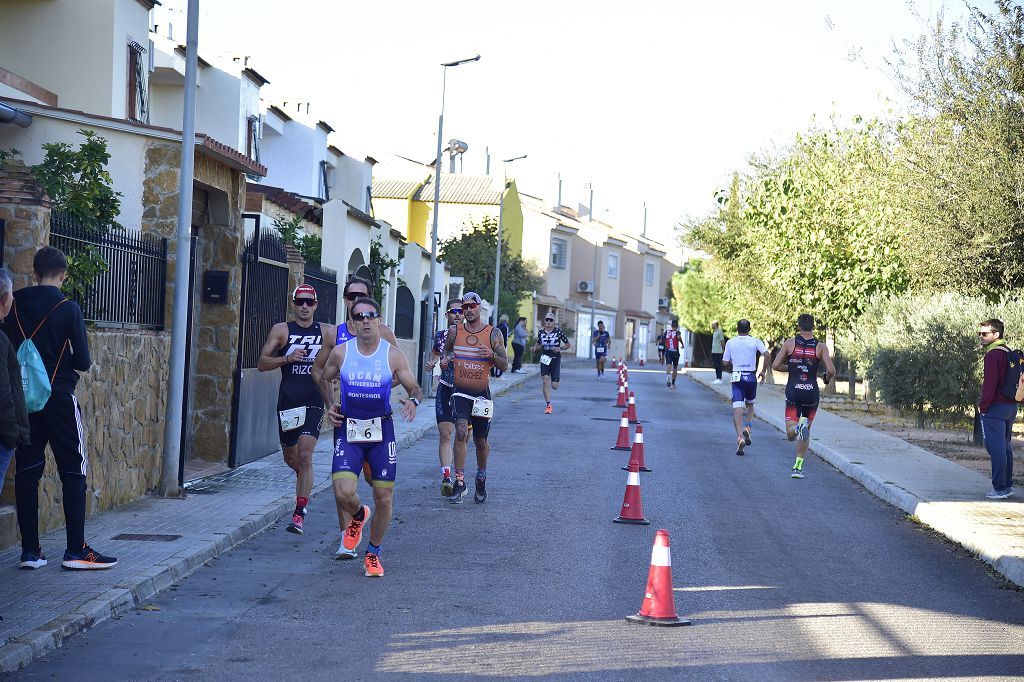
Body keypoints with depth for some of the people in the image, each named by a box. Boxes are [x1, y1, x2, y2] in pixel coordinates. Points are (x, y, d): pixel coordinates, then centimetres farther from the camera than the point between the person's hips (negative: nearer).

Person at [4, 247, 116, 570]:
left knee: (26, 472, 8)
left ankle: (30, 551, 7)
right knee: (73, 473, 3)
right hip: (59, 398, -4)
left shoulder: (14, 305, 1)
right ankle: (76, 550, 0)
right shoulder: (68, 309, -10)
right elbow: (83, 361, -10)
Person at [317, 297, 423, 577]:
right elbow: (325, 379, 19)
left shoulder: (393, 355, -3)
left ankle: (373, 554, 24)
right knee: (343, 493, -18)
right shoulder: (341, 352, 0)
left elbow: (414, 388, 2)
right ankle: (358, 516, 20)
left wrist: (413, 400, -21)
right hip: (348, 429, 0)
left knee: (384, 499, 1)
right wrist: (330, 405, 3)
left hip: (382, 430, 0)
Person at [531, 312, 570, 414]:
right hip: (545, 359, 2)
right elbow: (538, 344, 20)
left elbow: (568, 344, 3)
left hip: (555, 359, -2)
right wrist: (535, 348, -2)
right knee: (545, 381, -13)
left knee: (554, 386, -2)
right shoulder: (541, 332, 5)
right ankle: (548, 405, -6)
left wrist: (560, 348, -15)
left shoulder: (559, 331, -4)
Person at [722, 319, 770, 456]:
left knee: (737, 409, -6)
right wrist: (764, 371, -2)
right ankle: (747, 428, 3)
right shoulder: (755, 341, 1)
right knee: (750, 405, 24)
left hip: (737, 377, -1)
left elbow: (726, 362, 6)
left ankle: (740, 437, -23)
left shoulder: (730, 342, 4)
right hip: (751, 377, 1)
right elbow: (766, 354, -13)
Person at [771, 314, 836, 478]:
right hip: (812, 391, 1)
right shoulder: (820, 346, -2)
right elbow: (831, 370, -10)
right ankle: (798, 467, 12)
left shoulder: (790, 343, -1)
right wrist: (827, 379, 13)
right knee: (806, 431, 18)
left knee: (791, 435, 2)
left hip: (793, 391, -1)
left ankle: (799, 427, -33)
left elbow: (775, 365, 1)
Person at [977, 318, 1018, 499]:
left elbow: (990, 384, -19)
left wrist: (983, 406, -11)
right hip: (1011, 406, 9)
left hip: (995, 407, -9)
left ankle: (1000, 488, -9)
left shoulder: (993, 354, -14)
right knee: (1006, 447, 15)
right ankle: (1007, 485, 19)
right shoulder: (1010, 353, 15)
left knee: (996, 448, -8)